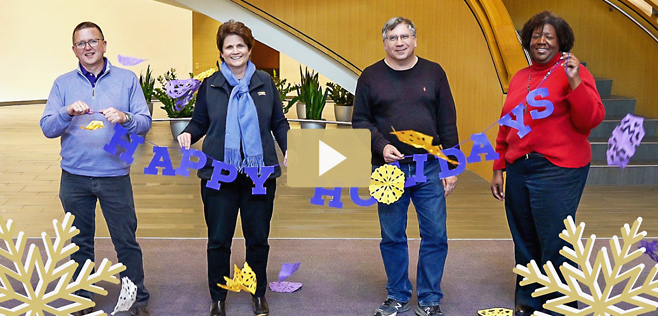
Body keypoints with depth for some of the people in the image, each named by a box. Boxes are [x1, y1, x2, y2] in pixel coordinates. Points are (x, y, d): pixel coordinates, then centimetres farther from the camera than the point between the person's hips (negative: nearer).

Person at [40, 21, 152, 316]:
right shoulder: (63, 83, 7)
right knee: (80, 242, 13)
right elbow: (47, 128, 0)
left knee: (126, 240, 2)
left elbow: (145, 123, -2)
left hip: (115, 175, -2)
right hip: (75, 178, 2)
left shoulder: (127, 79, 3)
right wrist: (67, 112, -19)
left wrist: (125, 117, -23)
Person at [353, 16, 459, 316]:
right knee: (392, 237, 9)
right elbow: (360, 121, 5)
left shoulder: (434, 73, 5)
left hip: (429, 168, 0)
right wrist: (381, 145, -12)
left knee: (435, 236, 2)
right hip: (389, 168, 0)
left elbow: (448, 124, 5)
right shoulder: (371, 76, 4)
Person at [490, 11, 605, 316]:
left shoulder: (573, 72, -1)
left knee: (554, 244, -5)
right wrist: (498, 168, 18)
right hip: (519, 169, 6)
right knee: (525, 243, 13)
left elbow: (591, 120, -11)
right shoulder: (519, 78, 16)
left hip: (558, 172, -6)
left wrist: (574, 81, -21)